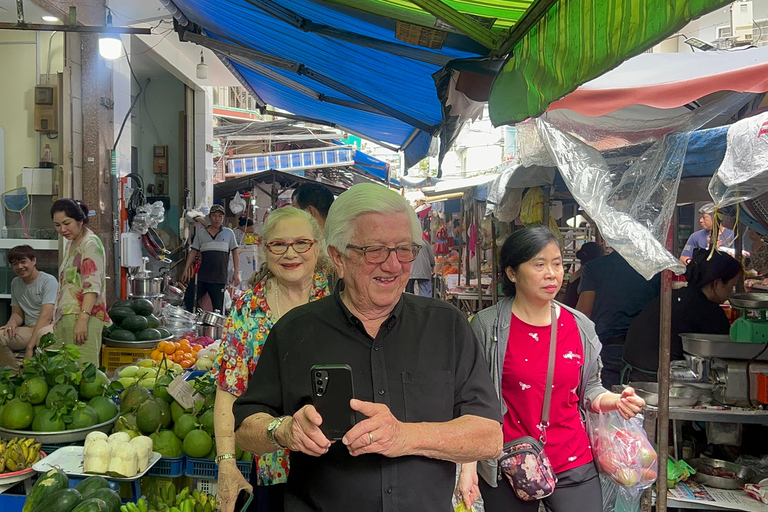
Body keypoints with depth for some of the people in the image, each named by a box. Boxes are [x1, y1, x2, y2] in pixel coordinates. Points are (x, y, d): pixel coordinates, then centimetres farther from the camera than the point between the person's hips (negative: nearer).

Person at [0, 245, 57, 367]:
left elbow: (46, 316, -15)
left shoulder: (49, 281, -7)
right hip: (29, 329, 6)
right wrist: (12, 322, -10)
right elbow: (18, 313, 18)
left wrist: (30, 347, -21)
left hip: (50, 326, -6)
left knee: (44, 333, -40)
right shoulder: (15, 283, 15)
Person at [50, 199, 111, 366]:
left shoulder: (91, 244, -8)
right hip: (66, 317, 9)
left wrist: (83, 319, -25)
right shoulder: (70, 244, 20)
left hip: (83, 317, -9)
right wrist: (58, 318, 22)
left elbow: (92, 285, -18)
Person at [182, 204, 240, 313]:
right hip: (202, 277, 2)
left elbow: (235, 253, 7)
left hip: (220, 279, -2)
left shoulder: (229, 233, 7)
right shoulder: (201, 233, 10)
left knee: (218, 309, 1)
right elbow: (193, 252, 11)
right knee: (188, 300, -2)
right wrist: (186, 270, 4)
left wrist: (236, 273, -1)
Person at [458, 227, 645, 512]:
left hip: (574, 467, 3)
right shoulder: (487, 326, -10)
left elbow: (588, 389, 13)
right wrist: (468, 466, -9)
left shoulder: (580, 327, 1)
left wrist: (614, 401, -9)